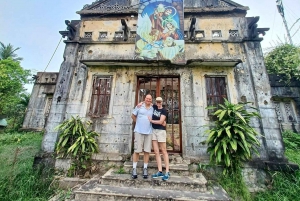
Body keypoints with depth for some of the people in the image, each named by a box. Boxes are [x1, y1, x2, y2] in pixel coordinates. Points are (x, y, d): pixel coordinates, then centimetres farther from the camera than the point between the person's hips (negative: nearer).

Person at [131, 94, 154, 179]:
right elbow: (133, 116, 9)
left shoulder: (153, 109, 7)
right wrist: (138, 123, 7)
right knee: (137, 150, 3)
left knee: (147, 151, 6)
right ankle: (134, 169, 17)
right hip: (139, 131, -2)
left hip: (149, 132, 2)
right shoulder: (139, 106, 2)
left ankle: (145, 169, 20)